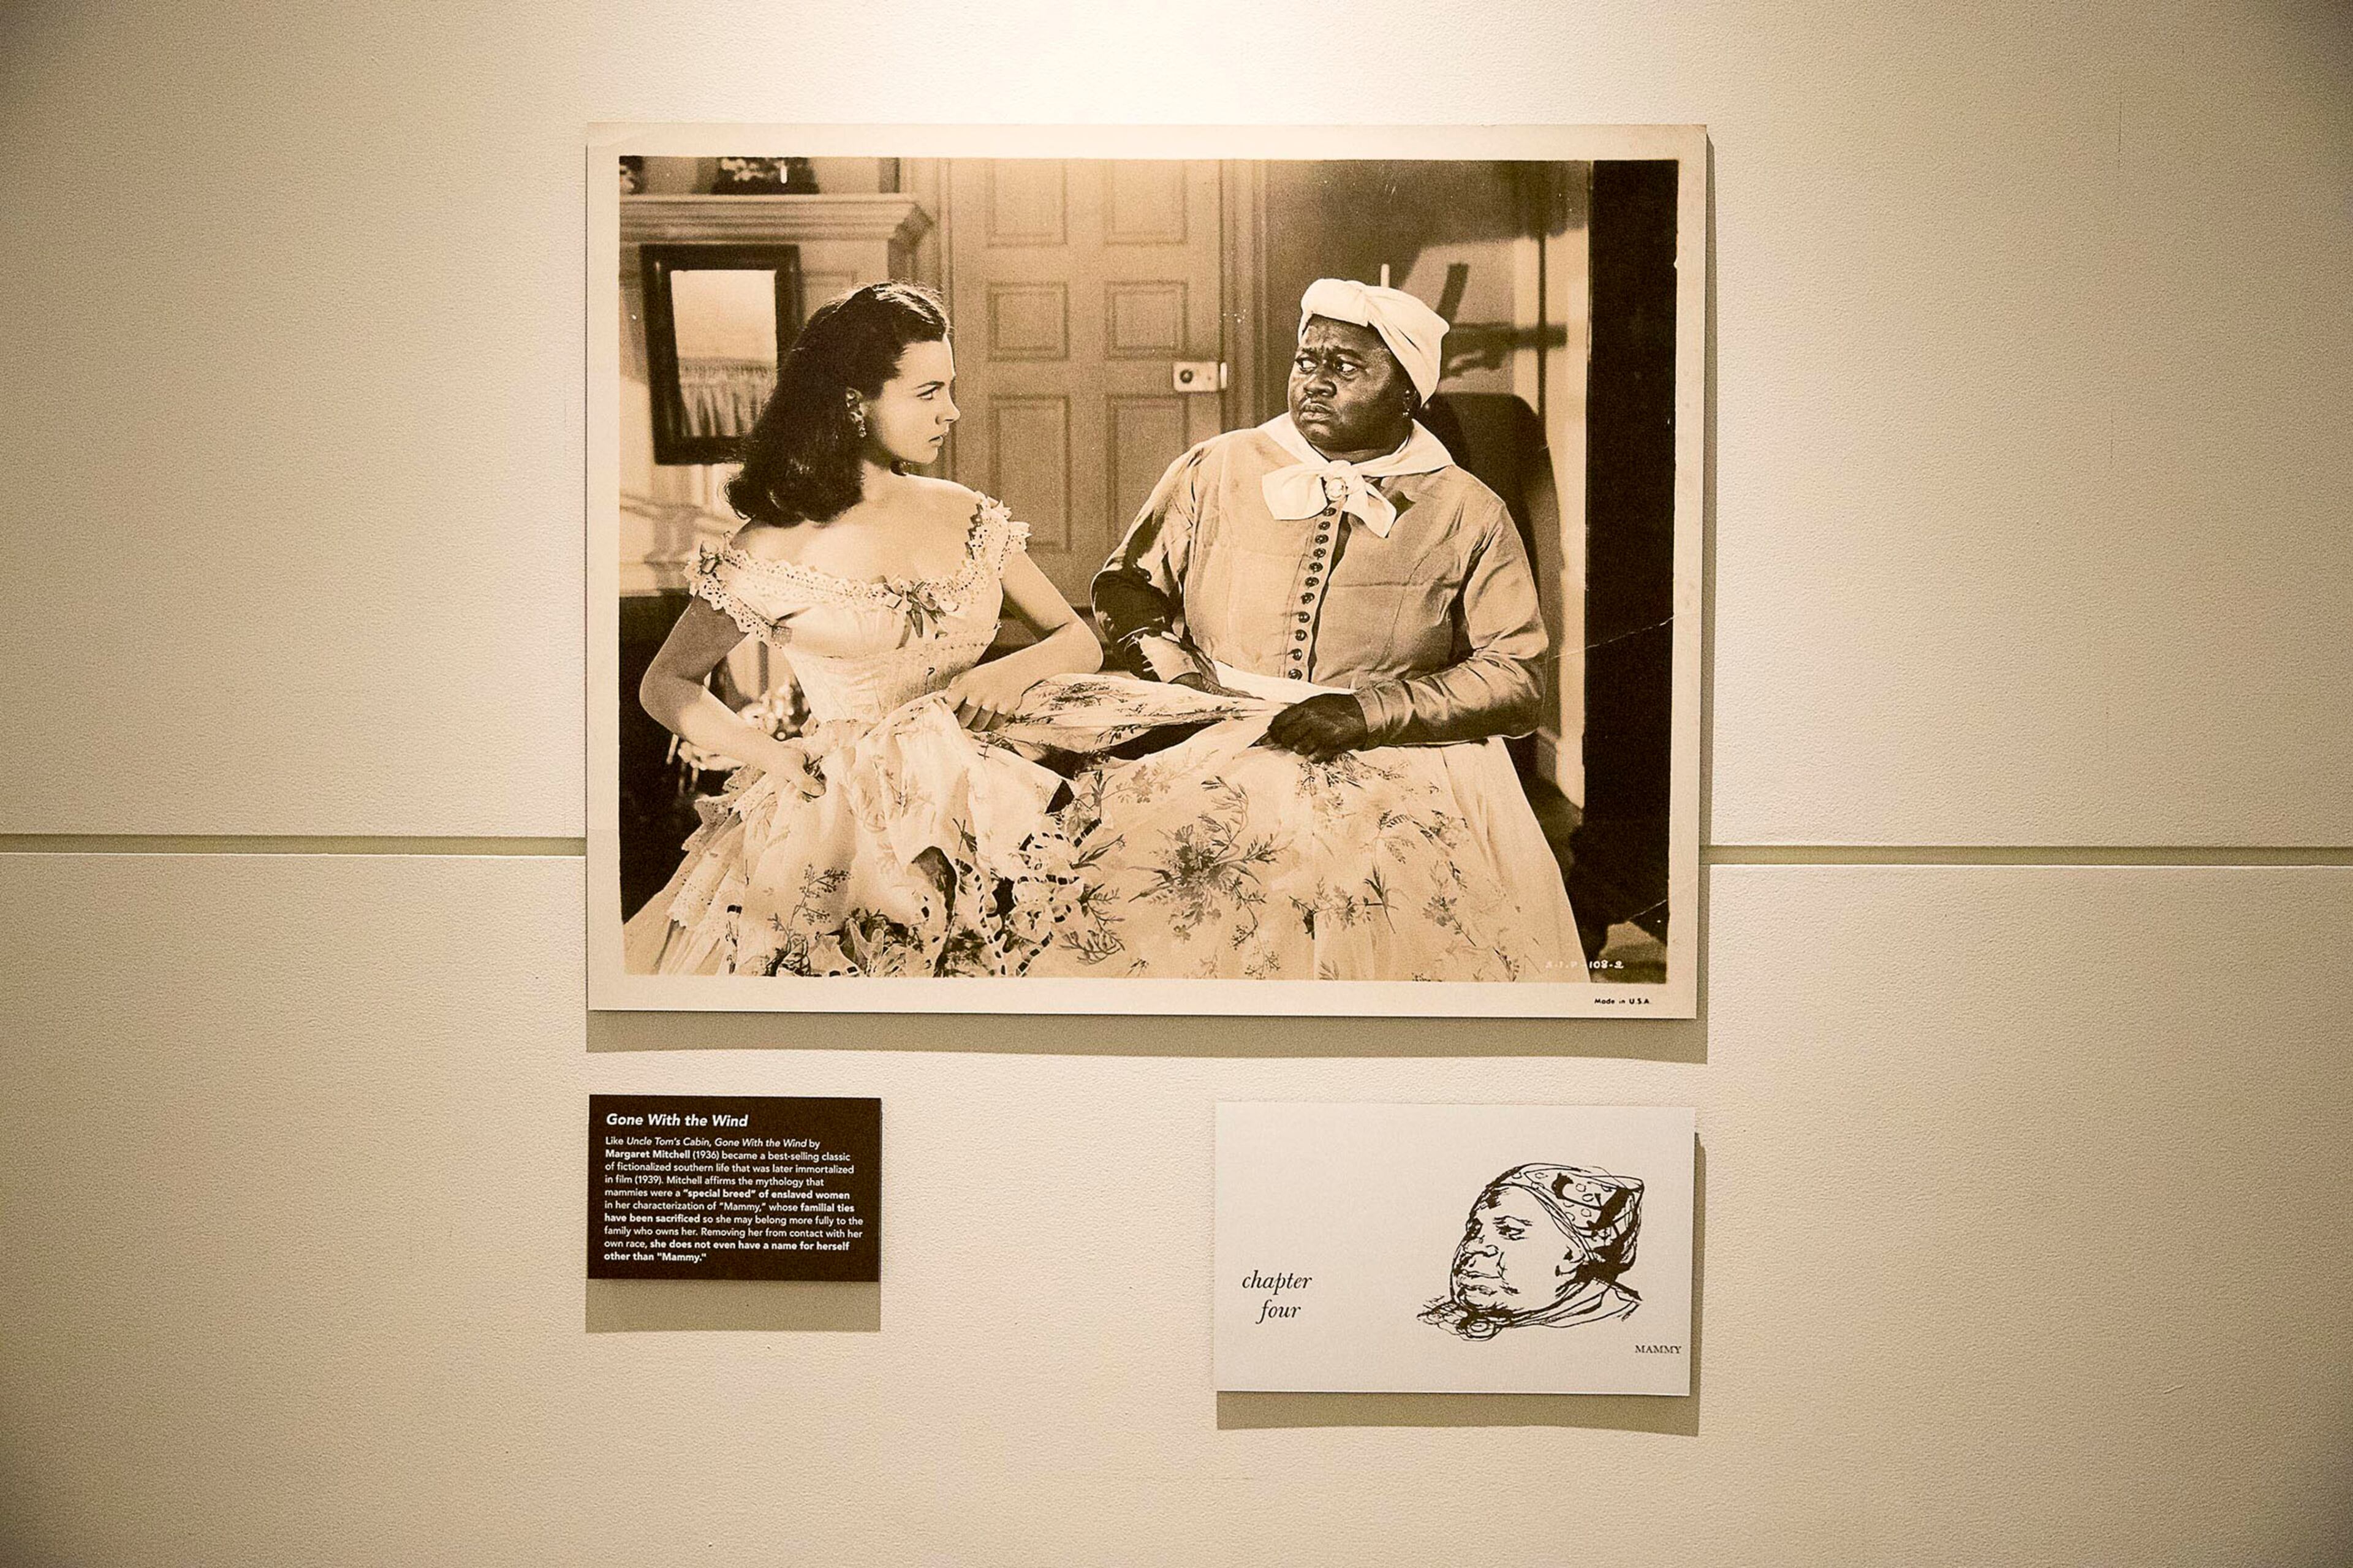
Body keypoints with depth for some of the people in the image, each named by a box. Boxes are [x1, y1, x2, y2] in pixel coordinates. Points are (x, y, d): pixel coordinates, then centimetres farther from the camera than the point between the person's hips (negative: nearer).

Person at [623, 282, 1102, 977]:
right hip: (838, 810, -4)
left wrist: (1015, 669, -8)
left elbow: (1081, 641, 15)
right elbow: (666, 684, 8)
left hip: (972, 796, 4)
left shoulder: (965, 516, 11)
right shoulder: (775, 549, -2)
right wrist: (774, 755, -8)